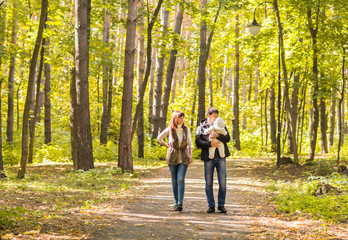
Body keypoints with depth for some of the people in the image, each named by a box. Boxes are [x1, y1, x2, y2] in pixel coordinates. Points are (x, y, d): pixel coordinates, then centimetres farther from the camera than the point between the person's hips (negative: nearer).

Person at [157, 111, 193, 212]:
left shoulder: (185, 129, 2)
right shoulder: (169, 129, -2)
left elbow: (190, 143, 11)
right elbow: (159, 138, 12)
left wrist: (190, 155, 3)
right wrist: (167, 146, 8)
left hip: (183, 157, 0)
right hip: (172, 157, 0)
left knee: (180, 179, -12)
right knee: (174, 180, 4)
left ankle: (180, 203, -14)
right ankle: (176, 203, 13)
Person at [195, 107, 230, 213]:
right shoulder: (201, 127, 5)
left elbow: (228, 138, -1)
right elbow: (198, 142, -5)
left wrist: (217, 136, -18)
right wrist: (210, 143, -19)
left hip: (220, 157, 1)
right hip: (208, 158, -1)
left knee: (222, 182, -1)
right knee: (209, 183, 2)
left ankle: (221, 205, 8)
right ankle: (211, 205, 10)